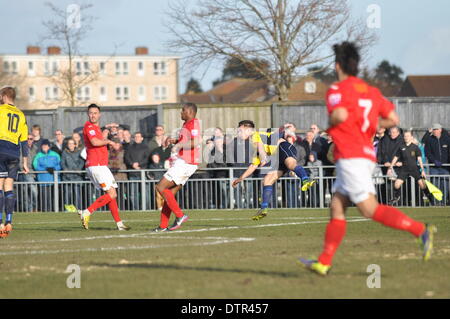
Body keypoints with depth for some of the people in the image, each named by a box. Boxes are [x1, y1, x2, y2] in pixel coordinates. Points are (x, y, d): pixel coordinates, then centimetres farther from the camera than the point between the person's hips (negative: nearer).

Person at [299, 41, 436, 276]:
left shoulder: (337, 90, -7)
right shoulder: (371, 91, 15)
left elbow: (340, 115, -26)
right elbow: (393, 119, 12)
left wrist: (329, 124, -5)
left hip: (350, 157, -9)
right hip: (366, 154, 9)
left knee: (370, 209, -12)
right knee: (337, 207, 9)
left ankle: (421, 230, -23)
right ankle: (323, 263, 8)